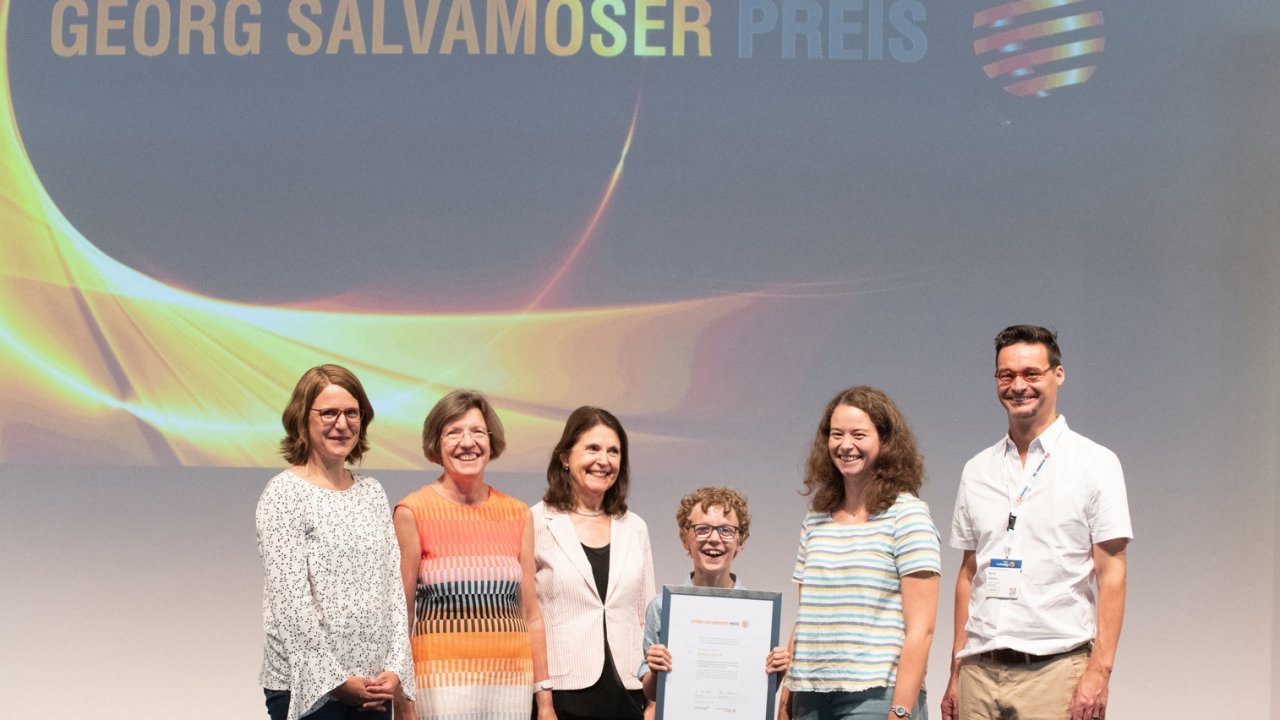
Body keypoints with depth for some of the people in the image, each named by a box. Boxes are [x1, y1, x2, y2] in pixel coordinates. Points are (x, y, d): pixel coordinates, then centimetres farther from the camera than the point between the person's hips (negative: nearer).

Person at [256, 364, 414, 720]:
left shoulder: (372, 492, 12)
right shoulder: (284, 493, -5)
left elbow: (393, 586, 9)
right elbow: (290, 600, -11)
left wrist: (395, 669, -3)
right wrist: (336, 680, -13)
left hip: (375, 688, 5)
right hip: (308, 689, -5)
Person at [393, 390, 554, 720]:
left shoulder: (518, 515, 10)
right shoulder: (413, 512, -1)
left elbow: (531, 615, 13)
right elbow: (401, 617, -1)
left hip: (511, 680, 3)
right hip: (443, 677, -3)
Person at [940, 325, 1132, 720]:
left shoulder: (1095, 462, 1)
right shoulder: (977, 470, 14)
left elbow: (1111, 573, -3)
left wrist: (1099, 671, -12)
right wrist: (956, 672, 10)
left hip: (1054, 669, -4)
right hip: (980, 670, 4)